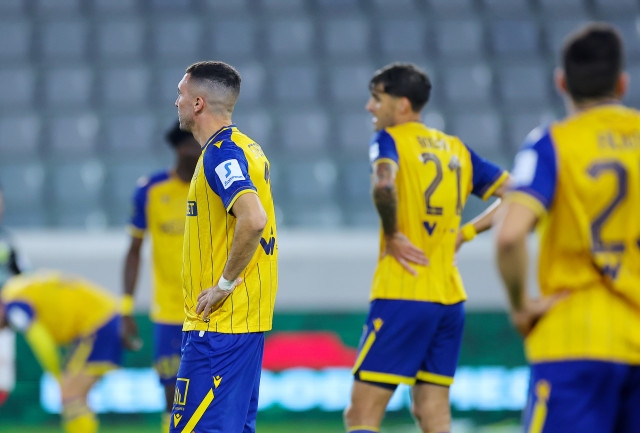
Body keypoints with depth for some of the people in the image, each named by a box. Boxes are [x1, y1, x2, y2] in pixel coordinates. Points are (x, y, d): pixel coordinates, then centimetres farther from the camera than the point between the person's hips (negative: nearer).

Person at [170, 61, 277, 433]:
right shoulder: (247, 148, 16)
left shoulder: (221, 152, -15)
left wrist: (225, 284, -20)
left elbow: (253, 219, -30)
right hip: (248, 320, 10)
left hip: (219, 325, -10)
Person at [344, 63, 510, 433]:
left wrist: (392, 235, -13)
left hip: (402, 295, -7)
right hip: (450, 296, 7)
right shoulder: (455, 147, 15)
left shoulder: (390, 140, -4)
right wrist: (464, 233, 15)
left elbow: (384, 184, -27)